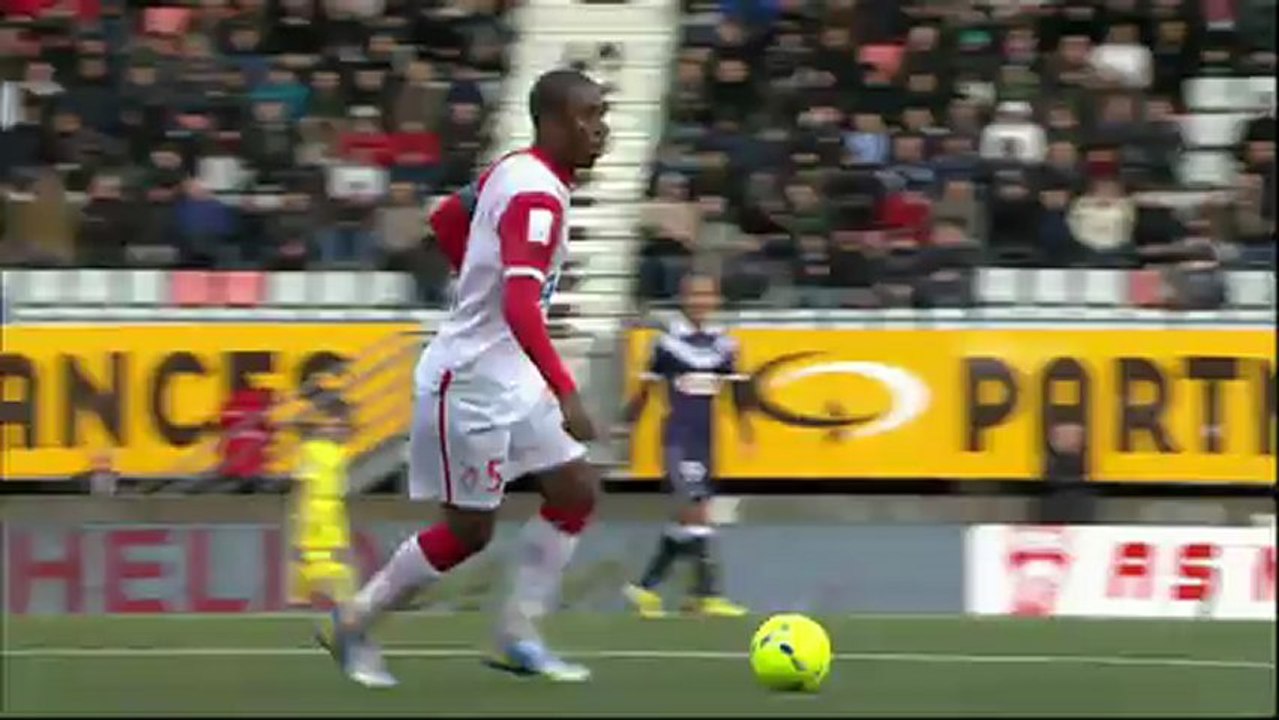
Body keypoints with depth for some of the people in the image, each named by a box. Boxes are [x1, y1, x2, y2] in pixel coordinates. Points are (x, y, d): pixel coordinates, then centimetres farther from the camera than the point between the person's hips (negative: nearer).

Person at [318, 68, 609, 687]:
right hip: (471, 381, -10)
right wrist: (566, 395, -39)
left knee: (577, 492, 7)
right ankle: (354, 625, 15)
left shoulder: (515, 171, 6)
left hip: (510, 378, 10)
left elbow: (445, 221, 23)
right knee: (469, 531, -1)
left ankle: (518, 637, 11)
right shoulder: (536, 194, -23)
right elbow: (520, 306, -34)